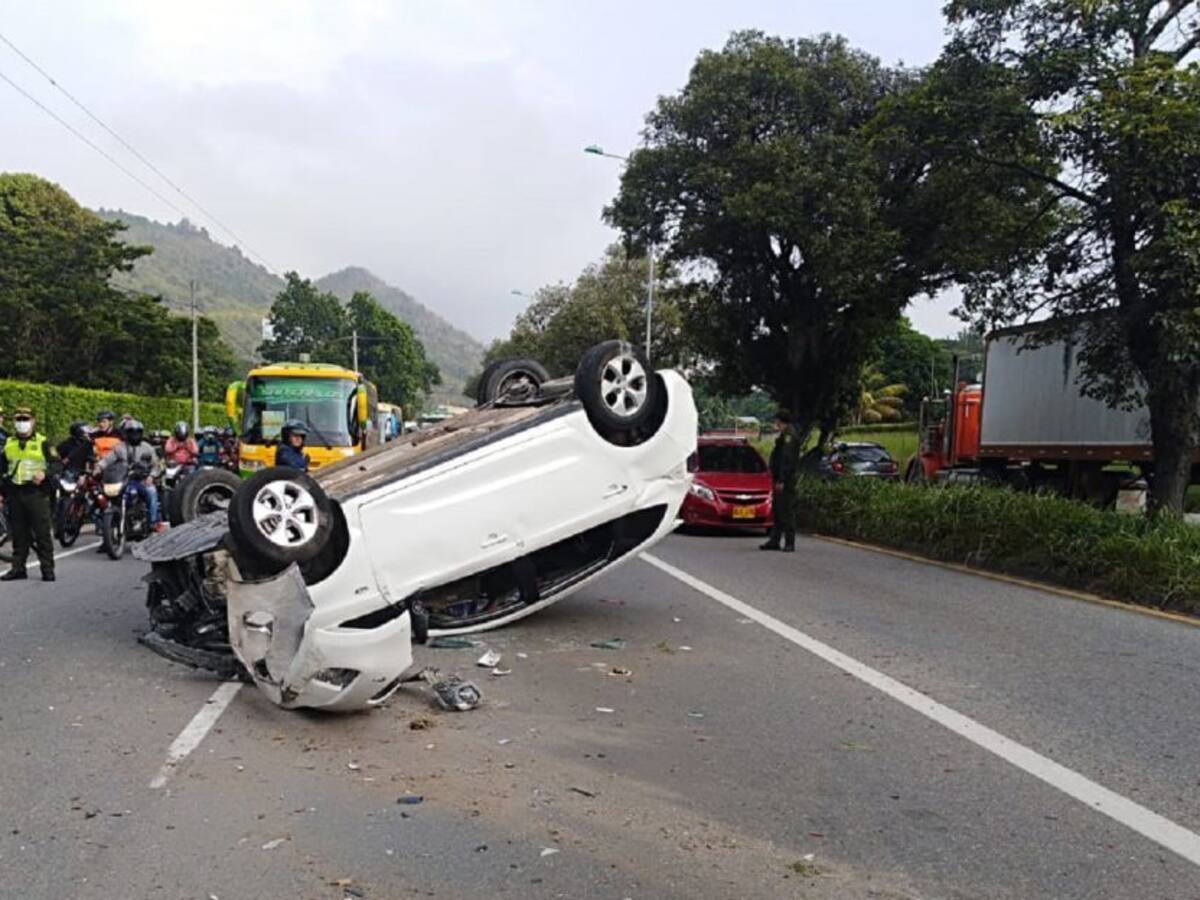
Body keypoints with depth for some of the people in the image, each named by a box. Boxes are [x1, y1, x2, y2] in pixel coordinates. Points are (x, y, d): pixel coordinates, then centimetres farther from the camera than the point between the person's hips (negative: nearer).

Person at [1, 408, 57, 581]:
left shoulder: (42, 442, 2)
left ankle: (47, 569, -1)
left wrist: (44, 473, -20)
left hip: (37, 492, -4)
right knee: (18, 534, 9)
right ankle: (18, 568, 16)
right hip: (14, 493, 5)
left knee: (42, 533, -4)